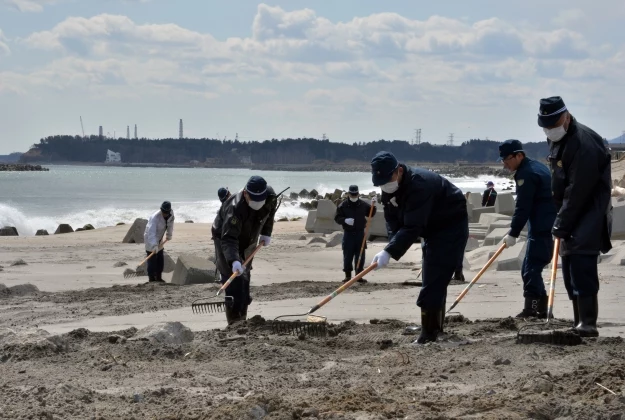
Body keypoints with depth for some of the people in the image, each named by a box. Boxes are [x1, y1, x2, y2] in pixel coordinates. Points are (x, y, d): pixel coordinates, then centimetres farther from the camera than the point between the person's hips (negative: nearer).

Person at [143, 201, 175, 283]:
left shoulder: (171, 214, -13)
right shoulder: (155, 217, -34)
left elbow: (170, 224, 9)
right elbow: (151, 232, -41)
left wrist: (169, 235, 18)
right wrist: (154, 245, -50)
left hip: (159, 239, 7)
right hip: (150, 239, -7)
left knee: (160, 259, 11)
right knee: (152, 260, -9)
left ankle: (158, 277, 22)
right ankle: (151, 279, -4)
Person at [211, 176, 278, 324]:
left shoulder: (270, 197, -21)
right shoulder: (235, 208, -42)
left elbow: (269, 213, 6)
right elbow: (228, 239, -48)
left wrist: (266, 233, 1)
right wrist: (234, 261, -61)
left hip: (249, 240, 6)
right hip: (225, 237, -6)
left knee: (245, 278, 8)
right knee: (234, 278, -16)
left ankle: (242, 317, 16)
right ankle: (235, 321, -17)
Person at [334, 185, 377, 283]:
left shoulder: (363, 205, 5)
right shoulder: (343, 205, -2)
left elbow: (371, 214, 15)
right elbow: (337, 218, -2)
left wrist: (372, 206, -3)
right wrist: (345, 220, -21)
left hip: (360, 233, 2)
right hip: (348, 234, -2)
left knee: (360, 255, 3)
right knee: (348, 255, -1)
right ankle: (348, 275, 8)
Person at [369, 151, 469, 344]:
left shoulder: (419, 184, -34)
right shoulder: (389, 189, -5)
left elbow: (412, 227, -39)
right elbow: (392, 219, -3)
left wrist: (389, 252, -44)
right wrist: (393, 246, -22)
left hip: (451, 227, -9)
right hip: (432, 229, 9)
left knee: (434, 280, -16)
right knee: (433, 280, 14)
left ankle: (429, 334, -16)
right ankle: (434, 328, 24)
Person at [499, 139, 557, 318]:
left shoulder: (526, 174, -14)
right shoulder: (537, 166, 17)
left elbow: (523, 208, -17)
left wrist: (513, 233, -11)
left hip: (541, 229, -11)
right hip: (549, 226, 11)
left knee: (531, 269, -10)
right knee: (533, 269, 14)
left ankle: (531, 308, -11)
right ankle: (540, 308, 16)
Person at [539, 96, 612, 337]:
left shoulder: (584, 143, -23)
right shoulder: (556, 140, 9)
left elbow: (578, 191, -24)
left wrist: (561, 225, -21)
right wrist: (561, 222, 13)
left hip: (590, 211, -10)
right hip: (572, 212, 10)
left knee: (581, 263, -20)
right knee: (570, 265, 9)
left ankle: (588, 323, -23)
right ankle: (580, 322, 14)